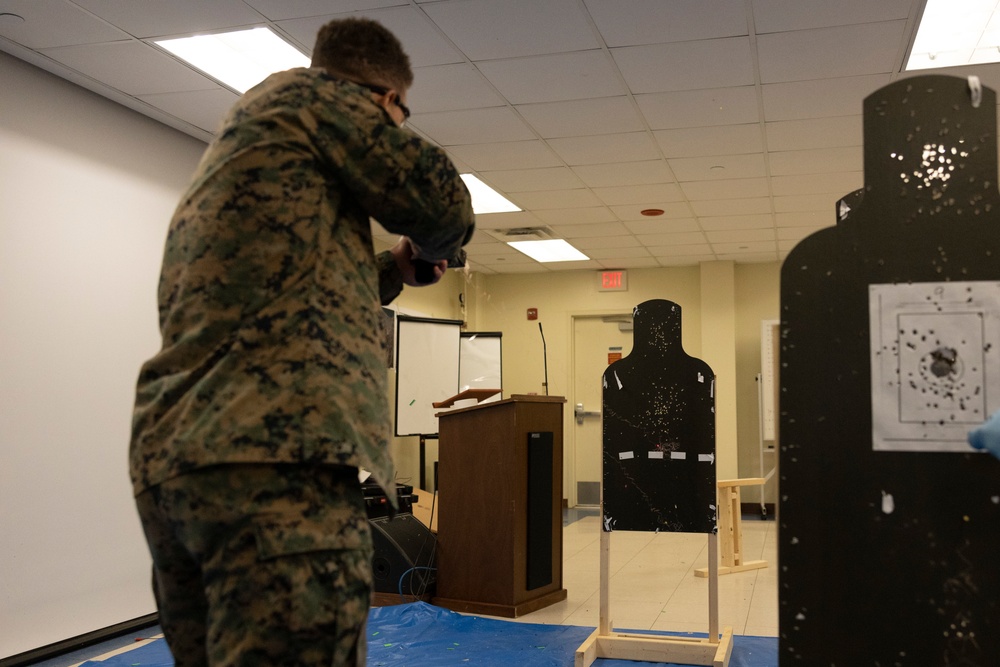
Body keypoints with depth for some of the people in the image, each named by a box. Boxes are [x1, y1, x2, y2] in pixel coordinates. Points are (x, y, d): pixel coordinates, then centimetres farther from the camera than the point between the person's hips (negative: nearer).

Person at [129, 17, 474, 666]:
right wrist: (433, 245, 22)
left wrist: (396, 270, 32)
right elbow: (443, 203, 1)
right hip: (274, 449, -10)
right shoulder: (311, 91, 6)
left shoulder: (229, 142, 32)